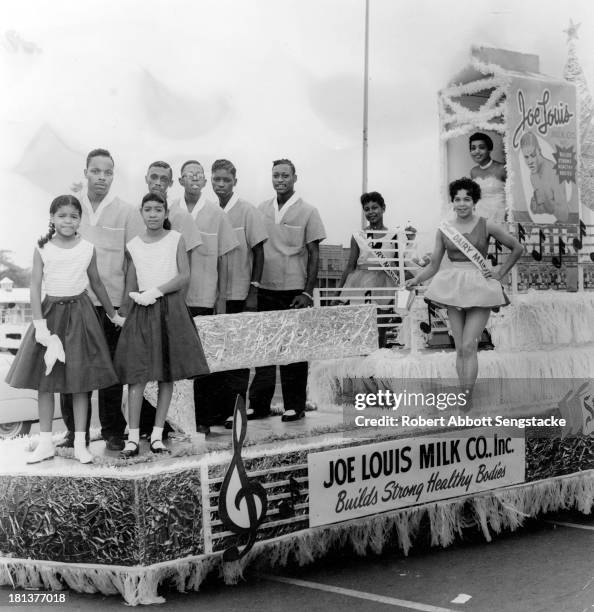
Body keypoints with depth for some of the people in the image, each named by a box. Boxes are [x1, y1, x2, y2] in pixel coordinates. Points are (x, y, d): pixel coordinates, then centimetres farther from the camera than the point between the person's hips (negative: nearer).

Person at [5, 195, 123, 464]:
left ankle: (80, 442, 11)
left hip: (80, 312, 0)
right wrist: (40, 324, -13)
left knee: (80, 380, 3)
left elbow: (97, 284, 12)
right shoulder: (43, 249, -2)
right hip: (51, 311, 0)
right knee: (44, 380, 4)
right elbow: (35, 287, -5)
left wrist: (113, 315, 19)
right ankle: (45, 442, 15)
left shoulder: (88, 249, 0)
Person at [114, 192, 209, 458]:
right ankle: (133, 437, -2)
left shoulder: (175, 239, 4)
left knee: (167, 374, 2)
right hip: (141, 309, 1)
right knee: (137, 373, -7)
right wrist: (135, 295, -10)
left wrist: (155, 291, -13)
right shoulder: (133, 245, 9)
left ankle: (157, 434, 10)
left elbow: (184, 276, -5)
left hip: (171, 309, -1)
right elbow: (130, 285, 12)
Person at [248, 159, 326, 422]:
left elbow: (314, 255, -3)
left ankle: (294, 406, 12)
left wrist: (307, 292, -10)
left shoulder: (307, 212, -2)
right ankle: (259, 404, 12)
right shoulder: (261, 210, 9)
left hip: (294, 291, -3)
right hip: (265, 290, 3)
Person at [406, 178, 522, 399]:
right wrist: (416, 280, -8)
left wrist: (500, 273, 4)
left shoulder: (486, 226, -1)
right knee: (460, 348, 4)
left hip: (479, 288, -3)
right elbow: (433, 266, 8)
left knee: (469, 346, -13)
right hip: (454, 288, 3)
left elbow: (517, 248, 10)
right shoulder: (444, 230, 6)